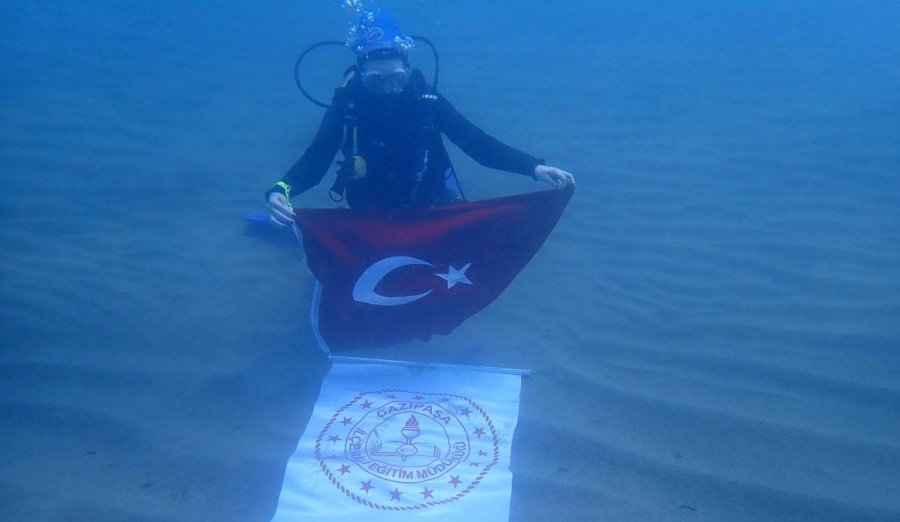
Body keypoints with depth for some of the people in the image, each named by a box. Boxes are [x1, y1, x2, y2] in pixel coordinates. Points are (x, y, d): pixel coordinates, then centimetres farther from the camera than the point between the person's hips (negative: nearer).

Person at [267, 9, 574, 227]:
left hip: (427, 207, 1)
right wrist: (280, 191, -44)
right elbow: (315, 158, -22)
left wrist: (534, 168, -28)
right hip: (369, 212, -1)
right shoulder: (347, 103, -17)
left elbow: (478, 143, -16)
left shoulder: (425, 99, -15)